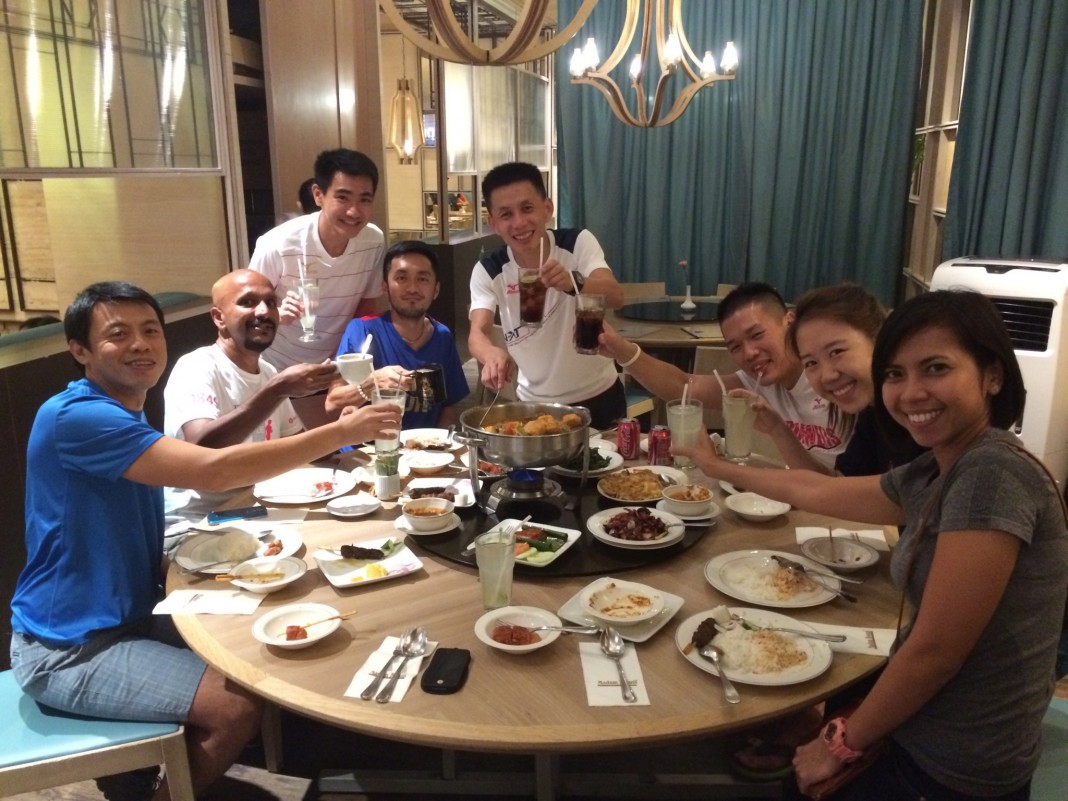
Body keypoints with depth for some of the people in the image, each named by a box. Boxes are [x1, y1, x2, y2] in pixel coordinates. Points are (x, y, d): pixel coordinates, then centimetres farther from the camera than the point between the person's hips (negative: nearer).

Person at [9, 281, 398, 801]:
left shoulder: (127, 415, 10)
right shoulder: (76, 416, -23)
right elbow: (211, 471, -35)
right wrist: (340, 433, -31)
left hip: (127, 618, 10)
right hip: (68, 648, -10)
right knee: (241, 706, -18)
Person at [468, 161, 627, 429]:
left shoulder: (578, 242, -15)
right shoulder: (487, 271, -14)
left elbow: (616, 297, -30)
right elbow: (478, 333, -25)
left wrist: (573, 282, -51)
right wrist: (493, 353, -49)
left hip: (599, 396, 0)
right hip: (535, 404, 0)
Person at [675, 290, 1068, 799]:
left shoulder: (993, 473, -26)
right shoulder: (930, 475, 1)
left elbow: (936, 650, -25)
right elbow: (815, 491, 17)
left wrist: (844, 742, -10)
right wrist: (720, 469, 30)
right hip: (919, 734, 7)